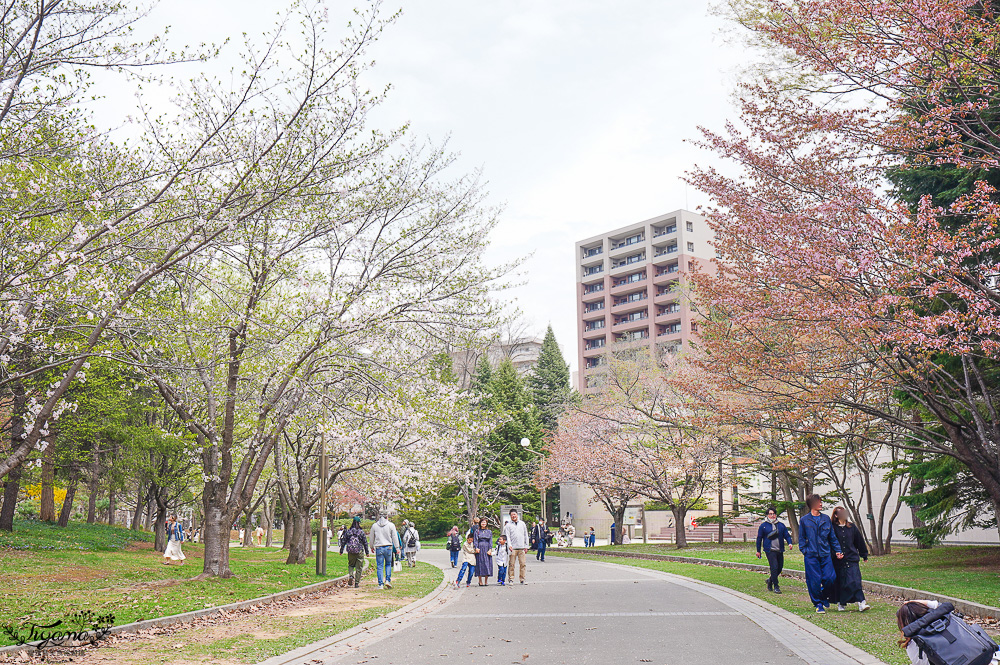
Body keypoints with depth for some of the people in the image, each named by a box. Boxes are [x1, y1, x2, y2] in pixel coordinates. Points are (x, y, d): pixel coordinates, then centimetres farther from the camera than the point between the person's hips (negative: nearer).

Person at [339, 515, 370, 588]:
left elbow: (343, 541, 5)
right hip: (359, 552, -2)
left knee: (350, 564, 21)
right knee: (359, 568, 7)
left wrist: (341, 550, 16)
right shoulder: (361, 532, -5)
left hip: (350, 552, 2)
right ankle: (357, 583, 7)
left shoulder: (348, 531, 1)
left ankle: (350, 575, -6)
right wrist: (367, 552, 8)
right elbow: (365, 543, -1)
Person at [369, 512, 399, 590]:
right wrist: (397, 547, 6)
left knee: (379, 566, 3)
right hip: (388, 547, 0)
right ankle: (388, 580, 2)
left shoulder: (374, 525, 4)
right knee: (388, 564, 16)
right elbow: (395, 537, 1)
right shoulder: (391, 525, 0)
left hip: (379, 548, 0)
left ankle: (380, 584, 1)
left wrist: (372, 547, 25)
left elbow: (372, 537, 12)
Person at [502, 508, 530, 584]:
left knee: (523, 564, -1)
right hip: (513, 548, -2)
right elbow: (507, 536, -1)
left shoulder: (522, 524, 15)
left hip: (522, 547, 2)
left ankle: (522, 579, 7)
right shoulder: (508, 525, 6)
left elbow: (525, 535, 17)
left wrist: (526, 546, 11)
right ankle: (511, 579, 4)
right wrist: (509, 545, -15)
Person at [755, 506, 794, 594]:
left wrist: (790, 543, -7)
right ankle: (776, 587, -4)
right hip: (770, 550, -4)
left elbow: (787, 535, 14)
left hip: (780, 550, 4)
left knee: (780, 567, 8)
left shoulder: (781, 525, 12)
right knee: (774, 567, -13)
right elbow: (759, 538, 7)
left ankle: (770, 580, 33)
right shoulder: (763, 526, 3)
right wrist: (758, 551, 7)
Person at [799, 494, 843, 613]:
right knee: (815, 581, -2)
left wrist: (837, 551, 6)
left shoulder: (826, 519, 11)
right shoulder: (804, 520, 3)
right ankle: (818, 604, 13)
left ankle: (824, 597, 22)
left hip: (826, 555, 2)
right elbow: (801, 539, 7)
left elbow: (832, 537, 16)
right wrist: (804, 551, -6)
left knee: (830, 578, -6)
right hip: (811, 556, -2)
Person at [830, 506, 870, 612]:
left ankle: (861, 603, -12)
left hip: (852, 559, 2)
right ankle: (841, 603, 21)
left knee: (855, 581, -10)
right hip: (837, 561, -1)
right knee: (839, 582, 6)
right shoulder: (832, 528, -4)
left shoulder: (852, 527, 8)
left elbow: (860, 541, 17)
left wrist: (864, 555, 22)